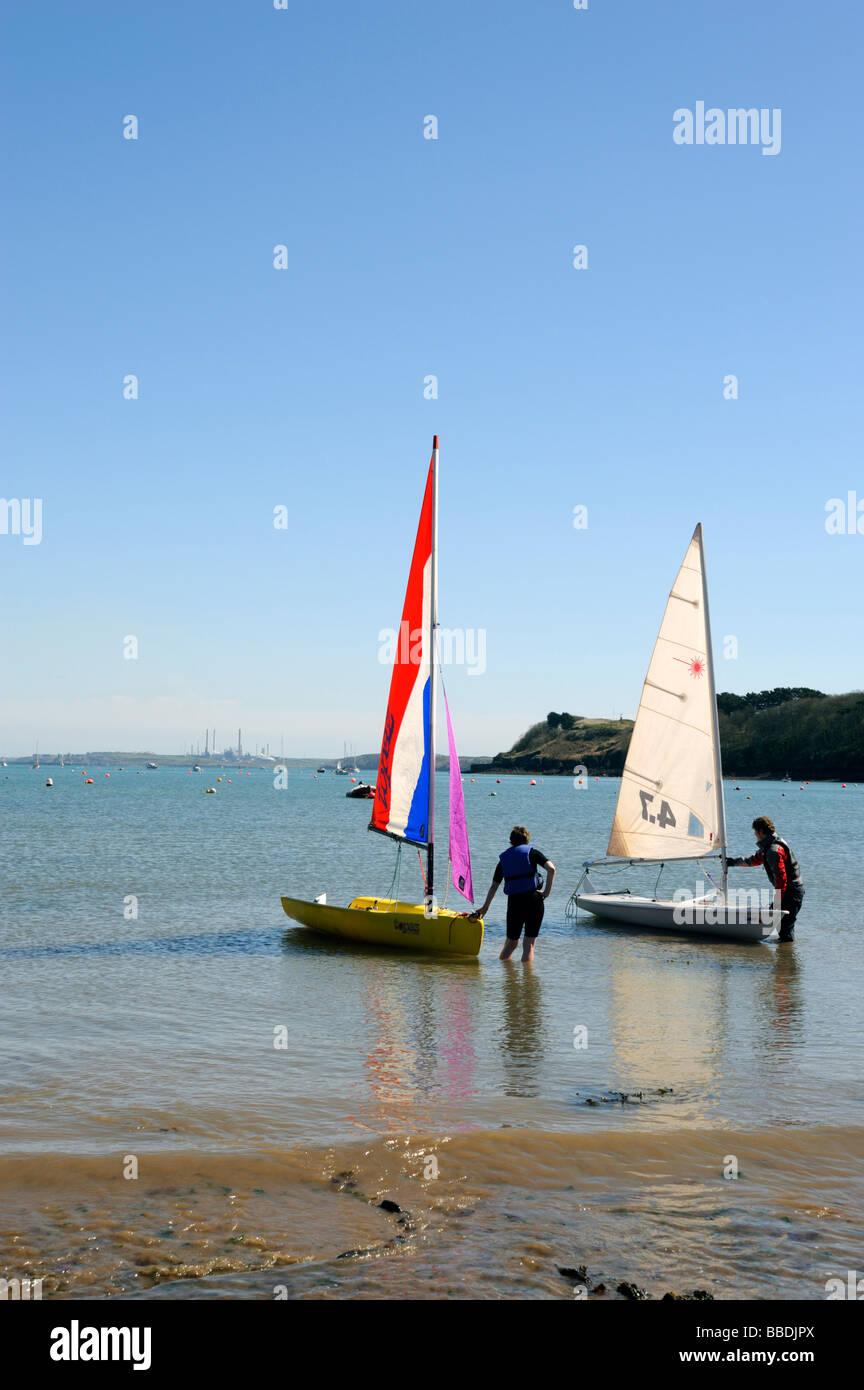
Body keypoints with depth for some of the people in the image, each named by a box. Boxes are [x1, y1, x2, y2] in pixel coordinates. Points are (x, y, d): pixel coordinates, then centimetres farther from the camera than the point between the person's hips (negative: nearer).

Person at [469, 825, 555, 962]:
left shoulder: (503, 859, 14)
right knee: (529, 944, 2)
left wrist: (485, 907, 26)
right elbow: (551, 869, -11)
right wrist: (547, 892, -6)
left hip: (514, 902, 3)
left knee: (511, 942, 18)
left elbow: (494, 886, 16)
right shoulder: (532, 852, 5)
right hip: (533, 900, -3)